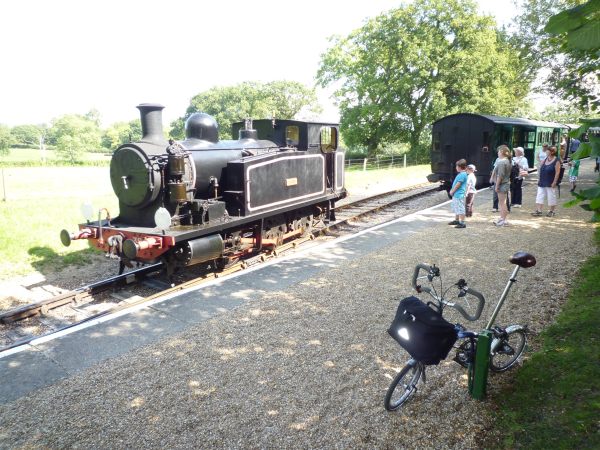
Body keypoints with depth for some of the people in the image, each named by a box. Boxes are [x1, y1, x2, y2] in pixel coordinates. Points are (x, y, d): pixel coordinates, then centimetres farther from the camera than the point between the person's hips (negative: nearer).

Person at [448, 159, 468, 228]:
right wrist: (452, 190, 14)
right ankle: (456, 220, 33)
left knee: (460, 209, -9)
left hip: (459, 195, -11)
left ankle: (462, 223, -8)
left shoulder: (462, 174, -18)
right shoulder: (461, 174, 15)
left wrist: (452, 191, -11)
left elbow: (458, 185, -19)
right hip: (456, 194, 11)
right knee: (456, 208, 21)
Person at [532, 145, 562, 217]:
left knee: (551, 197, 4)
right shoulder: (545, 159, 10)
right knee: (539, 196, 3)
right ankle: (538, 210, 5)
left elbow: (557, 172, -14)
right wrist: (540, 180, 14)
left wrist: (554, 182, -18)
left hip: (550, 184, -7)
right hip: (542, 182, 7)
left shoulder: (556, 161, -11)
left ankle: (552, 211, 16)